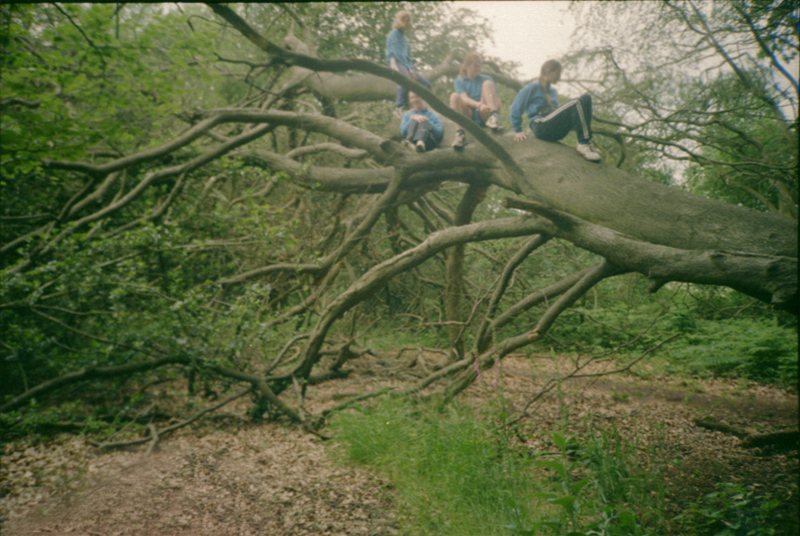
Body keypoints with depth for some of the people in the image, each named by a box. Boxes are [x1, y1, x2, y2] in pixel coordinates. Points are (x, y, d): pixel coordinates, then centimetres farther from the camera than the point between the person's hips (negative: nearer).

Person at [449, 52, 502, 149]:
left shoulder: (486, 79, 13)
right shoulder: (459, 82, 10)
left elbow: (497, 99, 1)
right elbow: (464, 98, -10)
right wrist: (479, 105, -31)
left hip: (484, 115, 0)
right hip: (469, 117, 0)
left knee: (487, 83, -14)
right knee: (454, 96, -24)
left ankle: (494, 116, -37)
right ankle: (460, 134, -38)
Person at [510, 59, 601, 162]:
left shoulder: (552, 91, 27)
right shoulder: (533, 87, 5)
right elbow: (516, 108, 1)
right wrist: (518, 131, -3)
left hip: (556, 133, 8)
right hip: (541, 127, -8)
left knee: (586, 98, -7)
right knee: (577, 103, -23)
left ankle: (585, 143, -21)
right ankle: (584, 144, -32)